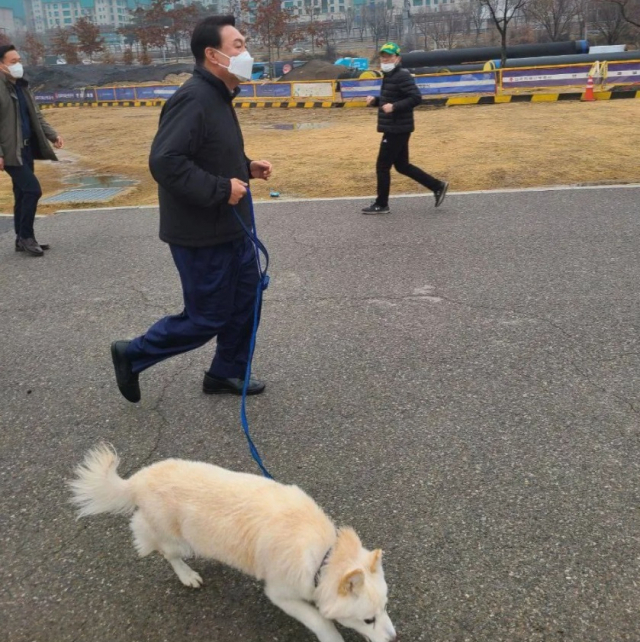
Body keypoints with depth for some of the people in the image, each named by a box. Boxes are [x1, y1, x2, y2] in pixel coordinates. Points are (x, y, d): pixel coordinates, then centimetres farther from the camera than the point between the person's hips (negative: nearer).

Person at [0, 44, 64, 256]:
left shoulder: (21, 86, 13)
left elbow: (36, 116, 19)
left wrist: (53, 135, 7)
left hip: (27, 148, 8)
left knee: (23, 194, 11)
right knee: (33, 189, -13)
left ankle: (22, 239, 20)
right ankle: (26, 237, 0)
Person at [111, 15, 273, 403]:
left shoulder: (219, 97, 11)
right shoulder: (194, 99, -21)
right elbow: (165, 161, -29)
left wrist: (246, 168, 6)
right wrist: (221, 189, -25)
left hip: (231, 228, 10)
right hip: (202, 234, -10)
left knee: (246, 301, 15)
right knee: (206, 318, 1)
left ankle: (227, 373, 33)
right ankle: (132, 355, 21)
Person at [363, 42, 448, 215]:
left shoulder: (402, 76, -15)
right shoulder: (389, 76, 15)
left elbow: (416, 98, -22)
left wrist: (394, 107, -29)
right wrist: (375, 101, 8)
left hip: (397, 129, -10)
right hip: (394, 128, 10)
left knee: (382, 166, -3)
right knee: (402, 165, 15)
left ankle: (381, 205, 10)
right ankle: (437, 186, 21)